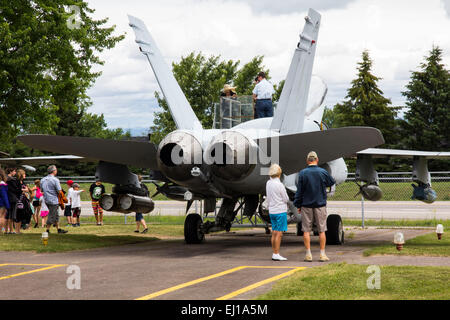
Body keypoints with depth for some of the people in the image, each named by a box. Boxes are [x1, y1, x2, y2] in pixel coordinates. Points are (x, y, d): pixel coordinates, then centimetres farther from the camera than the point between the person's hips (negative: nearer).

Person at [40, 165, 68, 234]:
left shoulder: (43, 180, 8)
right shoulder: (55, 180, -14)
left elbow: (41, 190, 16)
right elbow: (59, 192, -15)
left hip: (46, 200, 8)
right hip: (53, 200, -8)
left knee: (56, 215, 17)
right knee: (52, 216, 0)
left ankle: (58, 229, 22)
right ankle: (47, 230, 2)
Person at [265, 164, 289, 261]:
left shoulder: (268, 183, 4)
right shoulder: (280, 185, -16)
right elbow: (286, 199, -9)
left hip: (272, 211, 7)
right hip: (280, 211, -7)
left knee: (274, 233, 11)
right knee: (279, 233, -4)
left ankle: (274, 254, 14)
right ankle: (276, 254, -5)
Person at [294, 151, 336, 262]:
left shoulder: (302, 173, -6)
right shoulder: (323, 172, -4)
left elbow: (299, 191, -3)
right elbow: (332, 182, 14)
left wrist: (298, 205, 5)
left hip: (306, 205, 0)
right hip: (320, 205, 0)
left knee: (306, 230, 5)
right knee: (321, 230, 6)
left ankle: (308, 254, 4)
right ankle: (322, 254, 6)